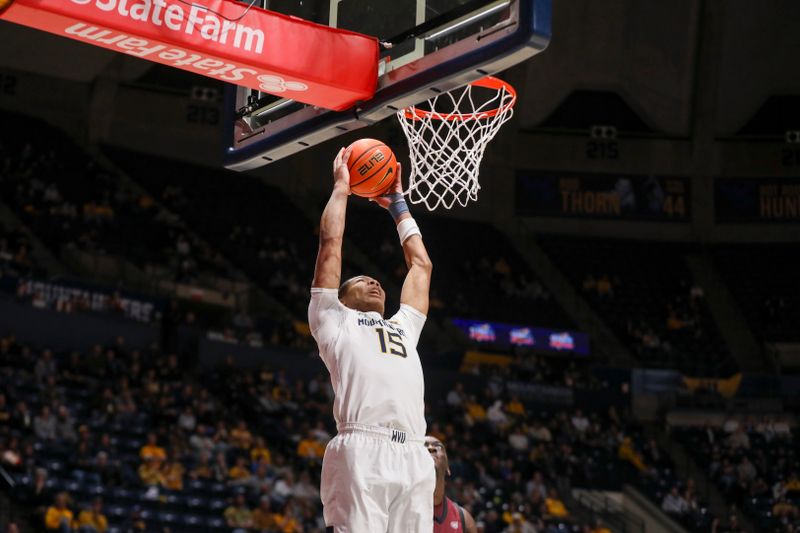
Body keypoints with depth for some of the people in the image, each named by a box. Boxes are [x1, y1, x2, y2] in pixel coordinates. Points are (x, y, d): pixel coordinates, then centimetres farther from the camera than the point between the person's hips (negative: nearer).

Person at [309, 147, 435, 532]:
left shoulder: (403, 326, 35)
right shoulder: (334, 321, 21)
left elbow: (420, 264, 42)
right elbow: (331, 243, 18)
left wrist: (398, 205, 48)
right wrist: (341, 187, 29)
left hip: (413, 458, 5)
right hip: (362, 453, -5)